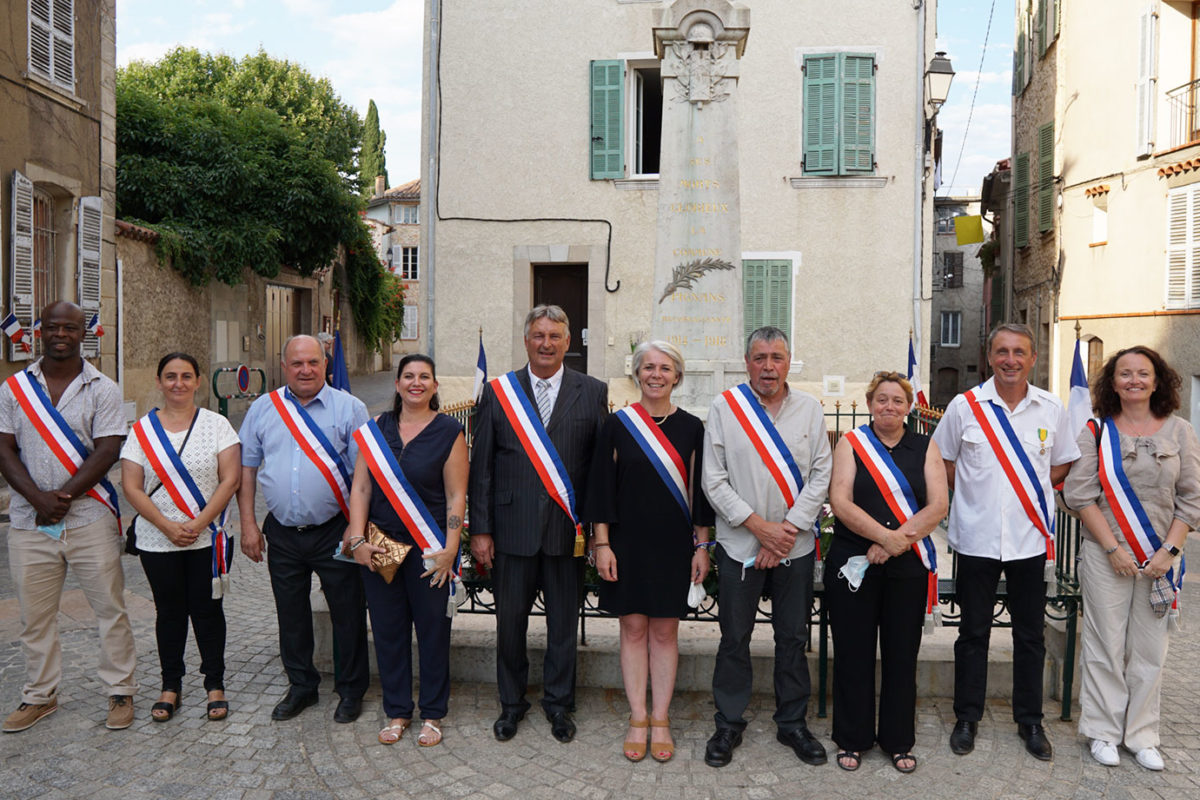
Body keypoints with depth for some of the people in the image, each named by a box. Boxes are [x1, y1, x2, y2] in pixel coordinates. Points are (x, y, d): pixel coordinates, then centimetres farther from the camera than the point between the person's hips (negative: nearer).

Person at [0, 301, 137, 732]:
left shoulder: (102, 389, 0)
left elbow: (107, 452, -7)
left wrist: (64, 496, -15)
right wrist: (37, 498, -12)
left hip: (89, 518, -2)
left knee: (110, 607, 2)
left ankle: (120, 692, 14)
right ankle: (39, 694, 28)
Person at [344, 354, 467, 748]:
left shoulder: (449, 431, -3)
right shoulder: (376, 428, 7)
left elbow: (456, 496, -6)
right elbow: (361, 487, 4)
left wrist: (449, 550, -12)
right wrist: (358, 539, -5)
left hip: (428, 549, -3)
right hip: (379, 547, 3)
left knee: (432, 628, 5)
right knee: (388, 629, 10)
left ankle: (432, 714, 23)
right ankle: (397, 711, 27)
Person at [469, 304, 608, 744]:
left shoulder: (593, 392, 2)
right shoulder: (498, 392, 3)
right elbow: (481, 466, 3)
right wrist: (480, 530, -1)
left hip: (567, 528, 0)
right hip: (512, 528, 1)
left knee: (563, 622, 12)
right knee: (510, 620, 12)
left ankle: (558, 703, 32)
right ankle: (512, 702, 32)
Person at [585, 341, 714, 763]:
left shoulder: (691, 427, 1)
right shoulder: (617, 425, -1)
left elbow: (699, 489, 4)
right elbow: (602, 487, -1)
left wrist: (702, 546, 2)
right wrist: (602, 544, -5)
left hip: (674, 545, 0)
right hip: (627, 542, 0)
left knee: (665, 631, 7)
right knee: (633, 628, 7)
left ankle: (660, 721, 19)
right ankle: (637, 720, 19)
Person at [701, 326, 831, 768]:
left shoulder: (809, 408, 4)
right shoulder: (724, 406, -2)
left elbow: (821, 474, 1)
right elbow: (714, 480, -6)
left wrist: (788, 529, -9)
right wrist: (760, 527, -11)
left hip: (796, 545, 2)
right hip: (739, 543, -2)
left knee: (793, 638, 11)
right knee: (734, 638, 7)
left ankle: (792, 724, 27)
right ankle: (729, 725, 22)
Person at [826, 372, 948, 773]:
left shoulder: (926, 448, 7)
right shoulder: (850, 443, 3)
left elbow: (938, 506, -4)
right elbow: (840, 502, -9)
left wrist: (897, 541, -15)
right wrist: (886, 535, -19)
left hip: (909, 566, 1)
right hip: (852, 561, -1)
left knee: (902, 653, 9)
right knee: (853, 651, 6)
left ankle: (898, 740, 25)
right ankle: (852, 739, 21)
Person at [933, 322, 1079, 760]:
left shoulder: (1052, 409, 2)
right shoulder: (964, 406, -3)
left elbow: (1064, 462, 14)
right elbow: (941, 461, 6)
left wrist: (1035, 489, 1)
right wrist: (972, 493, -2)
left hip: (1031, 539, 2)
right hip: (977, 538, -1)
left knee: (1030, 634, 12)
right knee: (973, 632, 8)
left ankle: (1030, 720, 27)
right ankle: (967, 717, 22)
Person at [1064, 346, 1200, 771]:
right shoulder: (1096, 432, 0)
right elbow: (1080, 495, -5)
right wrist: (1113, 548, -11)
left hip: (1159, 558, 2)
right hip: (1106, 556, -2)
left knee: (1150, 648, 8)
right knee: (1105, 645, 4)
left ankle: (1141, 735, 21)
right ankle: (1103, 732, 16)